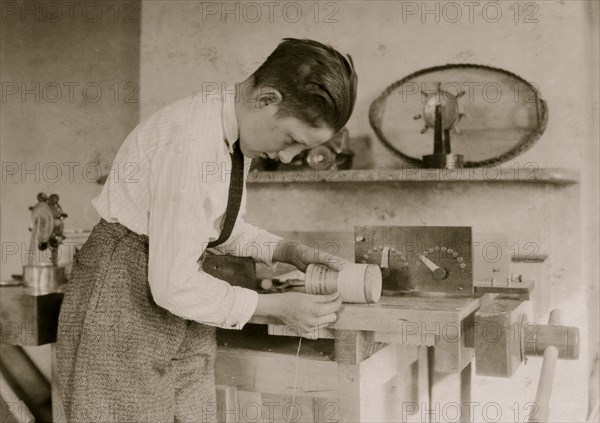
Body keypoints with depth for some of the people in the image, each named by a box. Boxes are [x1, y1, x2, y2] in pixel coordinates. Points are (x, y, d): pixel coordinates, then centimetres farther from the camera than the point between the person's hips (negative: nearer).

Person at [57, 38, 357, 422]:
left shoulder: (240, 131, 0)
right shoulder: (191, 141, -27)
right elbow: (174, 285, -25)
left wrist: (290, 252, 0)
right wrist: (279, 306, -17)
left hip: (178, 292, 8)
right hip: (125, 296, -8)